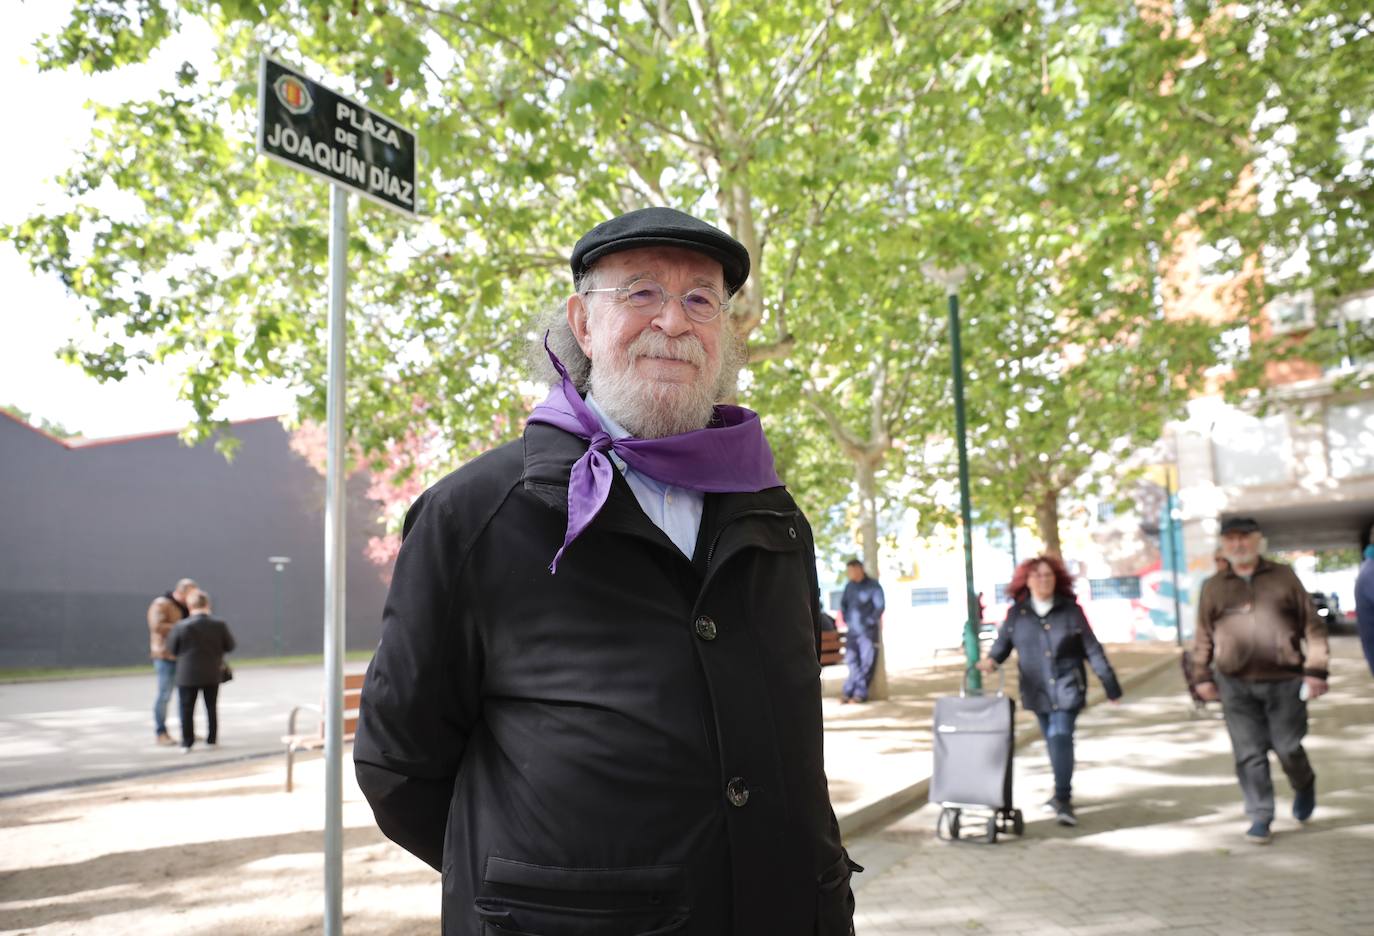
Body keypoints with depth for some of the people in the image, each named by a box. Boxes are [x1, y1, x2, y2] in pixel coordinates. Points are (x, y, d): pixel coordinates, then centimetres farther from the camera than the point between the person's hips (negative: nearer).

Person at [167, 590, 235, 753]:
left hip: (187, 674, -2)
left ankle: (187, 743, 8)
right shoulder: (219, 625, -9)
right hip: (212, 674, 2)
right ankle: (212, 739, 20)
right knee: (212, 708, 15)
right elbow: (229, 646, -1)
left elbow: (172, 648, -5)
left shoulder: (182, 626, -14)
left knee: (187, 709, 7)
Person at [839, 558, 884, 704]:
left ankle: (860, 692, 3)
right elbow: (843, 603, 20)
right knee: (851, 660, 5)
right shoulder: (850, 585, 9)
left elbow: (880, 606, -9)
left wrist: (870, 621, -10)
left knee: (866, 662, -2)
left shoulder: (873, 586, -7)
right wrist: (847, 620, 11)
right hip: (853, 630, 5)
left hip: (868, 631, -5)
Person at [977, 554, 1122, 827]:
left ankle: (1063, 800, -13)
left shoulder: (1070, 610, -3)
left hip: (1067, 687, -3)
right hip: (1037, 690, 3)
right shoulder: (1016, 613, 0)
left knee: (1061, 736, -16)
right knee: (1053, 741, 14)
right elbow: (1003, 643, 1)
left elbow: (1092, 648, 1)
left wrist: (1110, 684, 4)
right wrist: (991, 659, -22)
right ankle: (1063, 794, 32)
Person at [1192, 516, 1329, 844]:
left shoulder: (1283, 577, 3)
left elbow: (1312, 624, 3)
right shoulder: (1213, 587, 6)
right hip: (1236, 685, 1)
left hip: (1284, 681, -1)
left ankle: (1304, 786, 38)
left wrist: (1316, 669, -3)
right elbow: (1204, 636, 11)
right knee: (1249, 754, 1)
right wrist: (1202, 675, 9)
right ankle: (1260, 817, 13)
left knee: (1288, 747, 5)